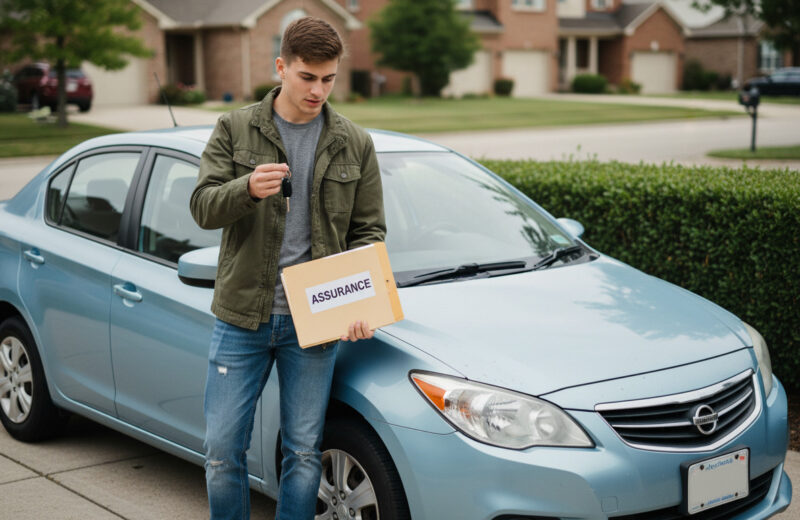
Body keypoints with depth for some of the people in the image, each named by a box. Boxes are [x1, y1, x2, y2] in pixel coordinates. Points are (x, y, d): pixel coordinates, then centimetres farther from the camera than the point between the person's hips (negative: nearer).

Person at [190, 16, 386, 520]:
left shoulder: (355, 144, 5)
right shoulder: (235, 129, 2)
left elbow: (368, 232, 6)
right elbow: (203, 207, -5)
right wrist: (247, 188, -27)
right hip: (241, 316, 0)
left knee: (304, 454, 7)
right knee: (223, 450, 4)